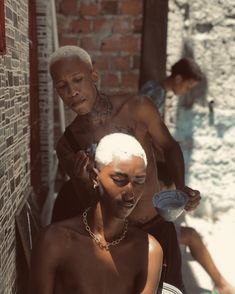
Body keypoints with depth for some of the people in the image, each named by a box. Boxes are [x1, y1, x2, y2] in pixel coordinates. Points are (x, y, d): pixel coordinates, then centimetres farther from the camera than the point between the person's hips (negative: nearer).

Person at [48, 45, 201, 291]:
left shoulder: (138, 109, -18)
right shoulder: (67, 145, -11)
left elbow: (169, 146, 1)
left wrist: (181, 187, -14)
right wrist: (85, 182, -27)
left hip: (158, 228, 0)